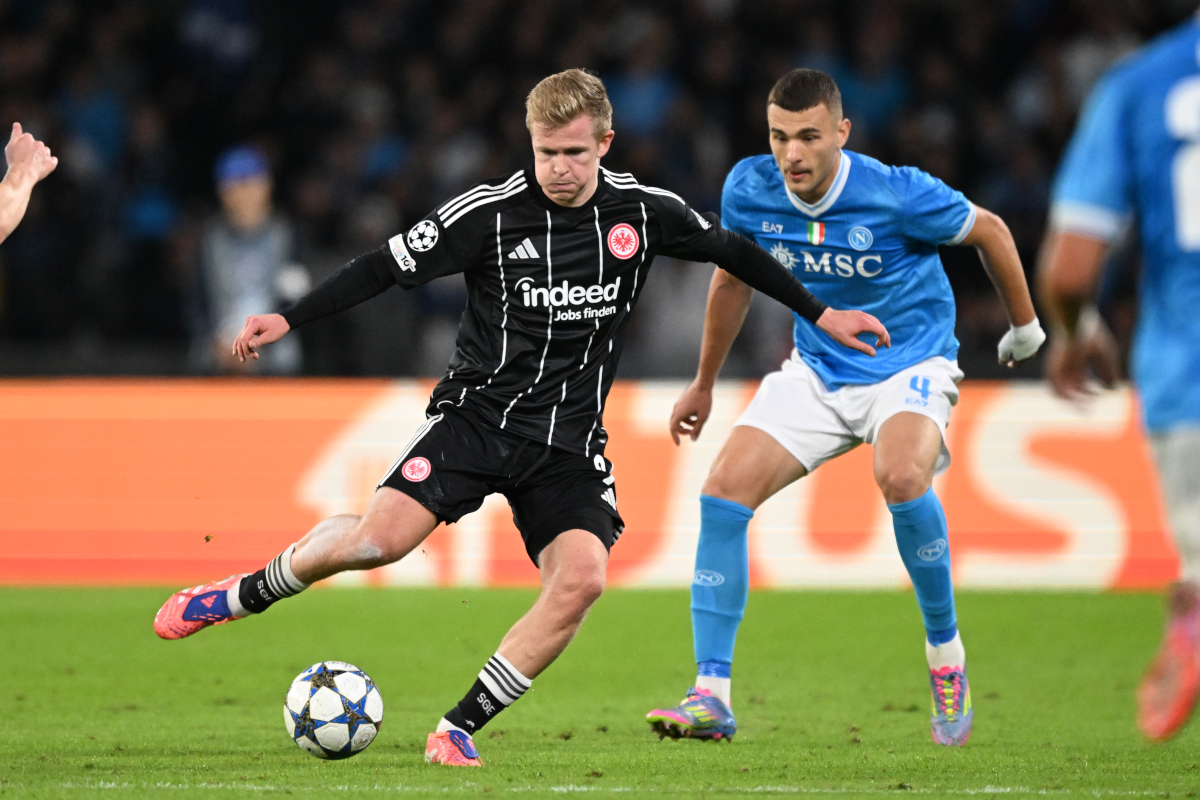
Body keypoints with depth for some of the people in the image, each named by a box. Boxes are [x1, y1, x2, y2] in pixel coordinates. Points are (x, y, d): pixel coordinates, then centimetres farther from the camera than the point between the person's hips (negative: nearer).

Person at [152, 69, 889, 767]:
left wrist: (820, 314, 20)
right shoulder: (491, 212, -8)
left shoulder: (643, 212, 0)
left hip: (570, 439, 3)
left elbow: (733, 251, 15)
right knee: (382, 538, -23)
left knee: (582, 576, -21)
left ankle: (462, 727, -10)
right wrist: (288, 320, -12)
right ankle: (244, 594, 5)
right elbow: (389, 266, -6)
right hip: (480, 412, -3)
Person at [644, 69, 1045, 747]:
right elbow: (734, 280, 11)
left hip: (911, 365, -5)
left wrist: (1024, 326, 9)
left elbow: (989, 231, -4)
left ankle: (947, 655, -13)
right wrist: (704, 384, 21)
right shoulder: (749, 190, -10)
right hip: (817, 372, 5)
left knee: (902, 477, -35)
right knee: (724, 492, -15)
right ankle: (712, 697, -11)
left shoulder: (896, 194, -23)